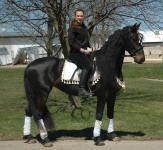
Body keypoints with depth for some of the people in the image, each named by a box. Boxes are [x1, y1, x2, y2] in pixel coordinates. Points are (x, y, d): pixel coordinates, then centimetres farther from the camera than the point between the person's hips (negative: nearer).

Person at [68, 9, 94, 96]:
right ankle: (82, 89, -34)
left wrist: (90, 48, 9)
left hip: (85, 52, 8)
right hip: (75, 53, -8)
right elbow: (71, 42, -14)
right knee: (88, 65, -27)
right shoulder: (72, 28, -5)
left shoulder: (84, 28, 20)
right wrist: (82, 50, -21)